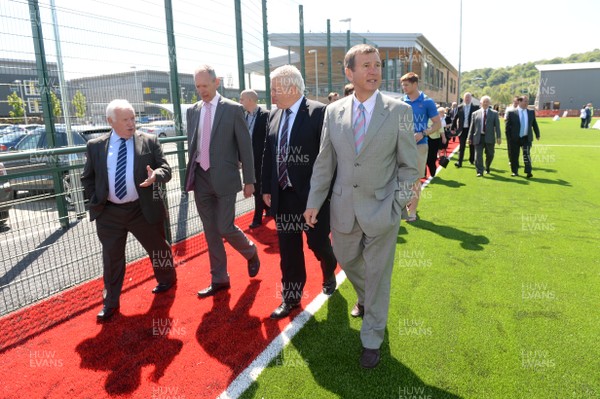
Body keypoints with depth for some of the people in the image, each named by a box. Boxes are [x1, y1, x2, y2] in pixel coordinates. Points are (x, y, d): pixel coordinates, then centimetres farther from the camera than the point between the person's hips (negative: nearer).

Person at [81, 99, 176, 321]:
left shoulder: (149, 142, -3)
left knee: (157, 248, 16)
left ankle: (167, 279, 44)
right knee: (111, 257, 10)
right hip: (109, 213, 1)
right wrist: (95, 200, -1)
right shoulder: (95, 146, 2)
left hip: (143, 210, -1)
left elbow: (165, 168, -6)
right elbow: (87, 178, 11)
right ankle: (111, 302, 27)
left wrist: (155, 175, -28)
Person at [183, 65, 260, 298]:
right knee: (210, 231, 9)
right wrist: (191, 175, 13)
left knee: (225, 228, -5)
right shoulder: (192, 111, 9)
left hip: (224, 178, -4)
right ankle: (219, 279, 22)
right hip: (201, 178, 5)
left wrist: (249, 180, -5)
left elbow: (245, 146, -4)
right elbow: (191, 145, 16)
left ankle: (251, 253, 27)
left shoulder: (233, 109, -5)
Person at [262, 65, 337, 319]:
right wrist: (267, 188, 10)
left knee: (318, 243, 10)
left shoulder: (318, 112, -12)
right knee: (288, 249, 11)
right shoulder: (274, 115, 8)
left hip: (312, 194, -5)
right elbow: (268, 154, 12)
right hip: (283, 195, 5)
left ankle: (329, 273, 43)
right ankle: (291, 297, 27)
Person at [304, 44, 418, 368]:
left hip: (381, 208, -3)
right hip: (344, 207, 3)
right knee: (346, 259, 21)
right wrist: (314, 203, 2)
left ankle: (372, 340, 28)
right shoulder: (334, 111, 0)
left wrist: (398, 203, -7)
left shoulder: (399, 111, -8)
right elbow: (324, 162, 4)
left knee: (377, 274, 8)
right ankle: (364, 298, 55)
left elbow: (408, 164, -2)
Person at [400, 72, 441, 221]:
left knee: (416, 179, 1)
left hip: (419, 145, -3)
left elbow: (438, 124, -2)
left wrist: (423, 133, -17)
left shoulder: (427, 102, -3)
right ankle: (406, 203, 26)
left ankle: (412, 210, 10)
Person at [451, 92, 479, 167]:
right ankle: (459, 162, -1)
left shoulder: (475, 107, -1)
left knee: (472, 146, 11)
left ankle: (472, 160, 27)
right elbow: (455, 118, 7)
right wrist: (453, 128, 6)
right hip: (462, 129, 0)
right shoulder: (459, 107, 3)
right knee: (462, 146, 0)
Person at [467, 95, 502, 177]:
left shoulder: (494, 113, 7)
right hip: (478, 138, 0)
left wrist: (498, 137, -8)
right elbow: (472, 127, 8)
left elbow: (497, 126, 1)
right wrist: (469, 138, 4)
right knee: (478, 155, -8)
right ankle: (479, 172, -3)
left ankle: (487, 168, 35)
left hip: (489, 138, 1)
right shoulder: (475, 113, 8)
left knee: (490, 155, 11)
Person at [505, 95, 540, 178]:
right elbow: (507, 126, -1)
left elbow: (534, 124, 17)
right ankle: (515, 171, 21)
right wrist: (509, 138, -4)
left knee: (526, 155, -11)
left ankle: (528, 172, -9)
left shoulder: (531, 112, 7)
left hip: (526, 138, 1)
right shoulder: (512, 113, -3)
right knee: (514, 156, 6)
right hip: (515, 139, -1)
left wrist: (537, 134, 19)